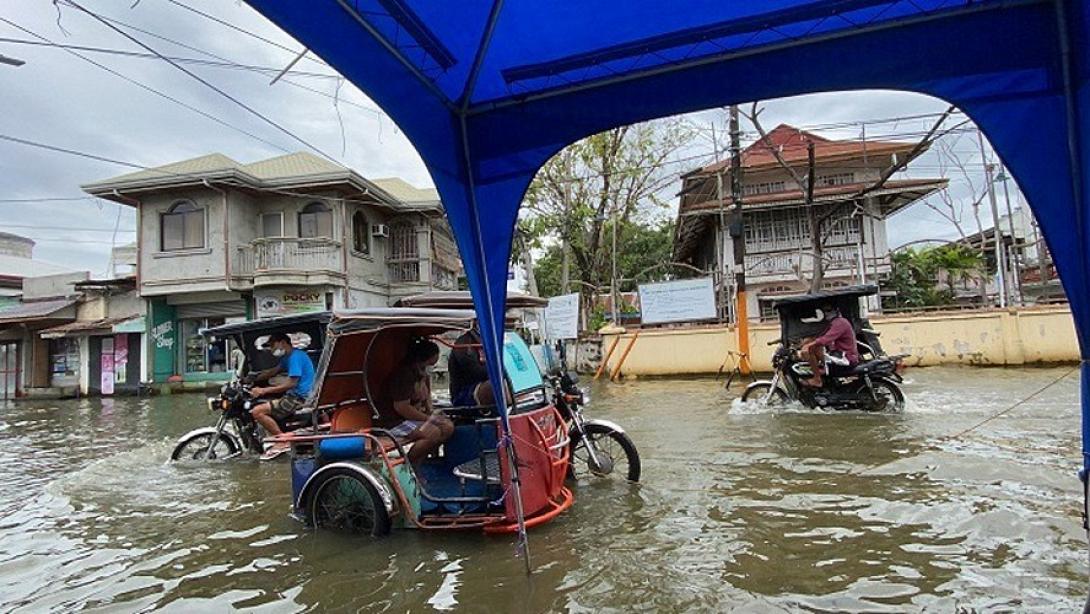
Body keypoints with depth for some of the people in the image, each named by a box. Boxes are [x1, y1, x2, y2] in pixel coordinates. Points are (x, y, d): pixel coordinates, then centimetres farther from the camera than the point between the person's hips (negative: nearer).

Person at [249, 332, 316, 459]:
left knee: (257, 411, -17)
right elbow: (273, 371, 24)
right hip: (295, 394, 11)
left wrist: (263, 390, -19)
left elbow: (291, 383, -22)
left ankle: (283, 441, -10)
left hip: (300, 397, -11)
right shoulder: (288, 357, 18)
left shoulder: (295, 357, -14)